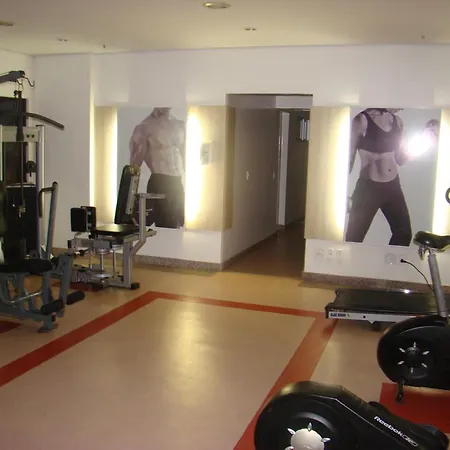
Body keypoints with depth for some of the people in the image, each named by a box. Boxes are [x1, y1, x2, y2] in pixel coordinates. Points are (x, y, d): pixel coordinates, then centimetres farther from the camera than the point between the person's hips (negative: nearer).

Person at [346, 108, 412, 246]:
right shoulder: (363, 120, -11)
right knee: (354, 238, -1)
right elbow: (349, 157, -8)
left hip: (393, 185, 6)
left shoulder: (397, 121, 7)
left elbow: (400, 159, 12)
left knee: (404, 234, 14)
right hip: (368, 187, -6)